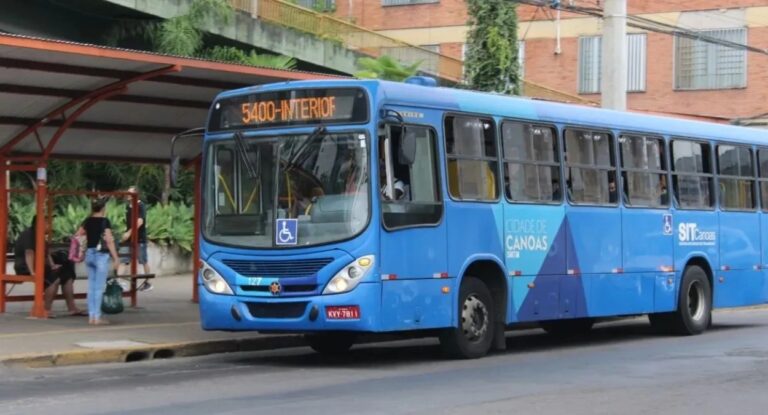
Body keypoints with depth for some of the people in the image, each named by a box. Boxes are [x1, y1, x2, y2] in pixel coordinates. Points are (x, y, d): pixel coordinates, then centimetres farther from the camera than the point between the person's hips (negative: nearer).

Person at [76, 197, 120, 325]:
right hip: (101, 255, -6)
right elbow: (109, 241, -15)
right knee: (99, 287, -2)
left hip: (89, 254, 6)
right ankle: (97, 317, -1)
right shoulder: (104, 221, -11)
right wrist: (116, 258, -13)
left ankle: (91, 316, 13)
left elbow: (78, 236, 11)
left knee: (91, 286, 11)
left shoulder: (87, 221, 6)